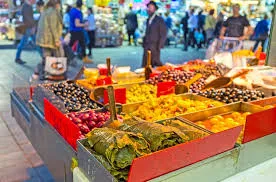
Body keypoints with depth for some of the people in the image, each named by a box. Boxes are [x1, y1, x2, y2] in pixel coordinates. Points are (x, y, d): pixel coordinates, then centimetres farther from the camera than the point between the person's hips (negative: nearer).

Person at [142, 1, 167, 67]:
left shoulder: (159, 20, -4)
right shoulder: (148, 20, 17)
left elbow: (163, 34, -8)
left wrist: (159, 46, -14)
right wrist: (144, 44, 10)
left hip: (154, 46, -6)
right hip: (147, 46, 6)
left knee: (156, 63, -6)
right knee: (145, 64, 3)